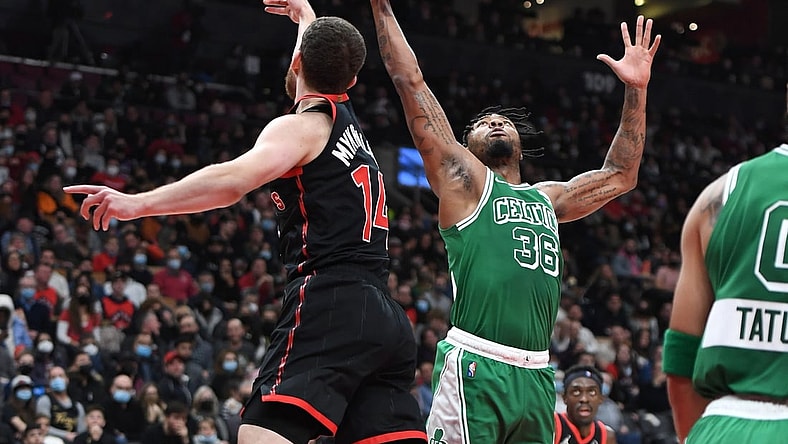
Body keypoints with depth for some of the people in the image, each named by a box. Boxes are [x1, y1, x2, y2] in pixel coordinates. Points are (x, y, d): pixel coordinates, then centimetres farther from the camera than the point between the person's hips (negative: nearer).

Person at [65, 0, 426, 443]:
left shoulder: (302, 126, 2)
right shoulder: (348, 121, 24)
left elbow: (234, 180, -18)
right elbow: (332, 65, 49)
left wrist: (137, 203, -23)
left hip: (328, 308, -8)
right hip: (387, 320, 8)